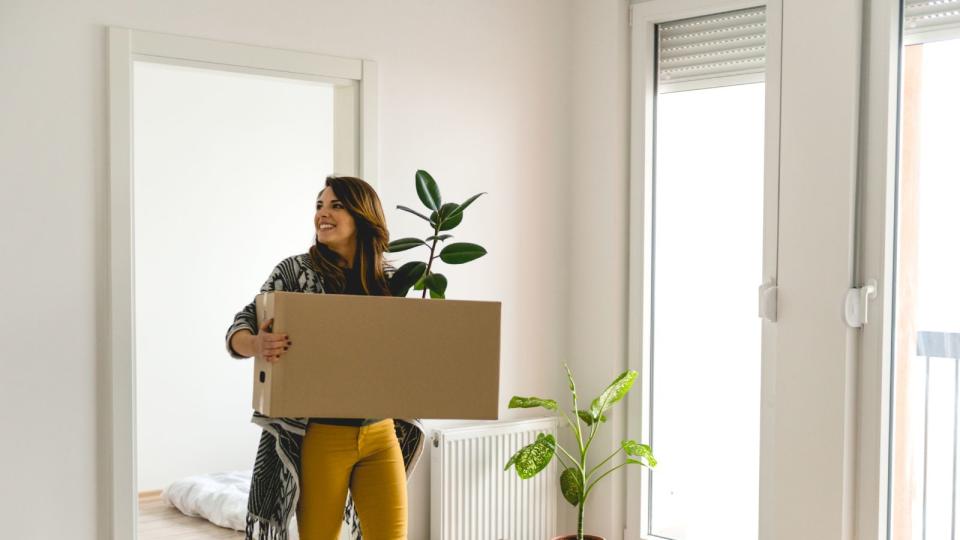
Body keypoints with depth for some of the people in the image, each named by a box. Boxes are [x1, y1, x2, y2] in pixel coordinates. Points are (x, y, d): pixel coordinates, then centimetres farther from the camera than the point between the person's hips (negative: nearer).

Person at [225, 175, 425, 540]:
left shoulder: (390, 280, 5)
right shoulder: (295, 271, -3)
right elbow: (238, 330, -7)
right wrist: (256, 345, -30)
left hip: (381, 434, 3)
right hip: (320, 435, -2)